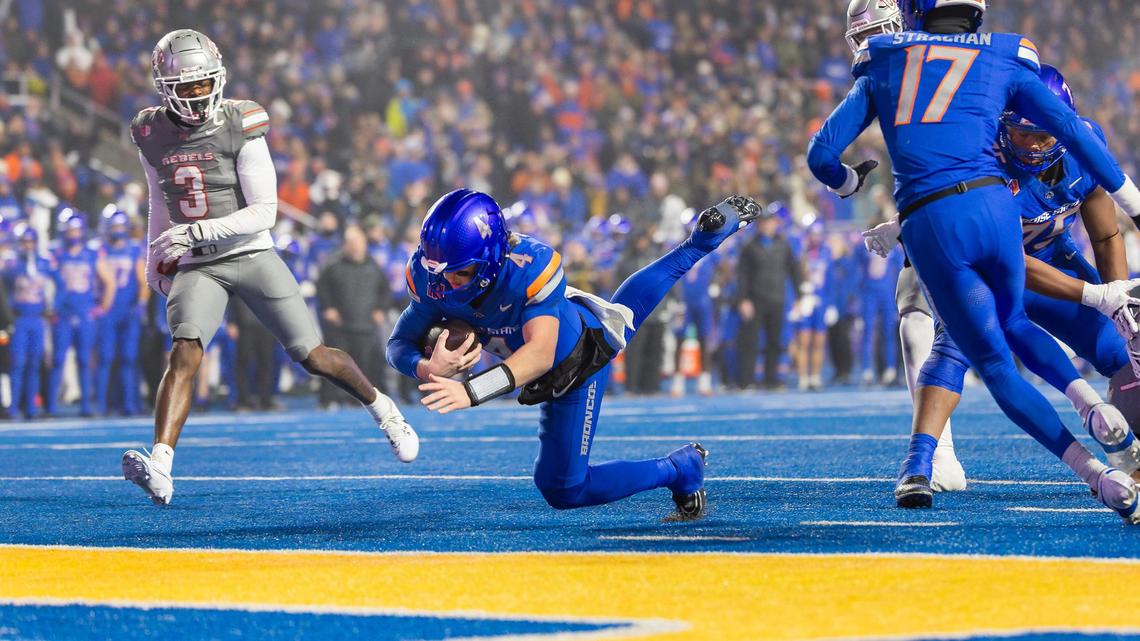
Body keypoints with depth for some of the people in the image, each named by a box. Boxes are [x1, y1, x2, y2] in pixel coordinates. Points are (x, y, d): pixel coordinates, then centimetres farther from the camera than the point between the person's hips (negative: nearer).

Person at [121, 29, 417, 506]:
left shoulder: (240, 126, -13)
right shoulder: (152, 135, 0)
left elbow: (263, 213, -14)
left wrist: (195, 233, -23)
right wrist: (156, 258, 23)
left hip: (252, 256, -2)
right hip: (198, 268, 2)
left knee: (313, 357, 0)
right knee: (185, 353, -23)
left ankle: (380, 407, 30)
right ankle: (159, 469, -35)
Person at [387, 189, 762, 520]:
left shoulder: (530, 265, -45)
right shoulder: (429, 275, -28)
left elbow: (541, 353, -53)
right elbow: (400, 343, -25)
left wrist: (472, 392, -66)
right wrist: (426, 369, -49)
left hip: (580, 360, -6)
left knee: (562, 490, -1)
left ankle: (680, 470, 18)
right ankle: (699, 244, 55)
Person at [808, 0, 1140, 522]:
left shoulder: (882, 70, 18)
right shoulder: (1005, 64, 16)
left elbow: (821, 153, 15)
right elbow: (1072, 131, 6)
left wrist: (847, 182, 38)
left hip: (928, 225, -1)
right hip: (992, 206, 1)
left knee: (995, 364, 9)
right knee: (1012, 323, 30)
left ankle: (1097, 473, -5)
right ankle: (1087, 399, 2)